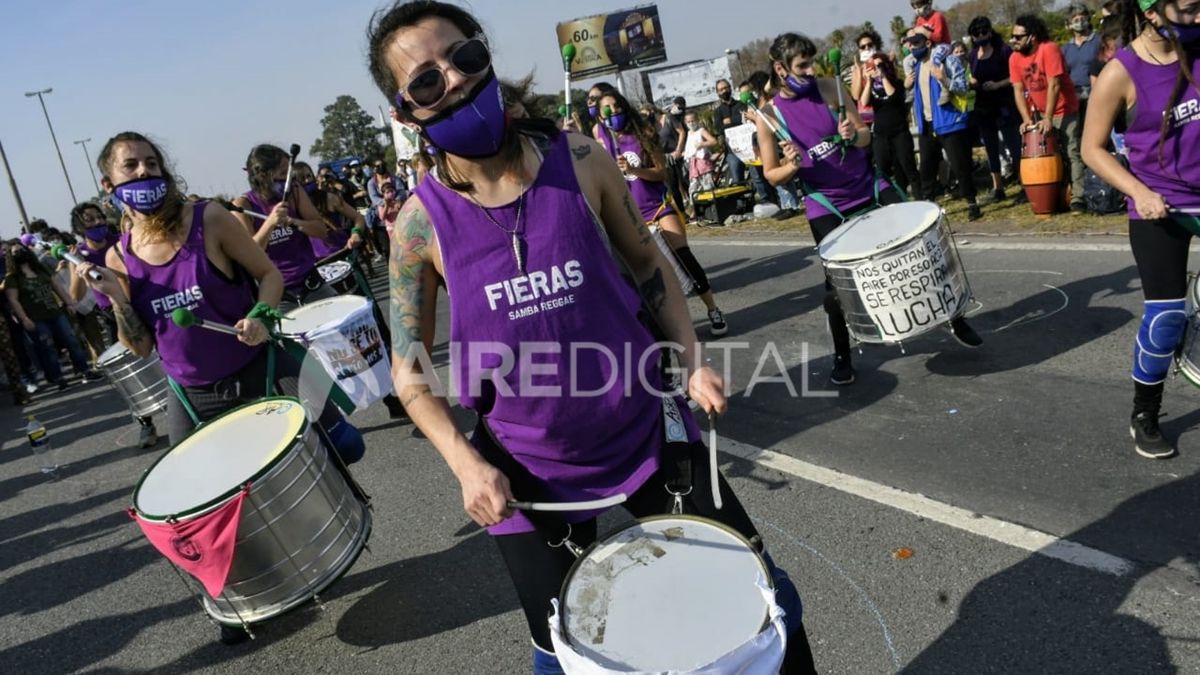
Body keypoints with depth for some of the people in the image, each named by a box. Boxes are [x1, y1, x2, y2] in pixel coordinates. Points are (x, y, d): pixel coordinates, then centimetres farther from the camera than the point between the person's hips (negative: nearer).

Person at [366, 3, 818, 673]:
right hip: (530, 473, -1)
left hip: (648, 431, 2)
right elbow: (410, 370, -2)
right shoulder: (421, 222, -10)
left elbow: (646, 259, 6)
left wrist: (692, 360, -6)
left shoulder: (579, 161, -8)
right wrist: (467, 464, -15)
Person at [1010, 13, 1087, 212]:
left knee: (1072, 154, -8)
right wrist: (1026, 119, -12)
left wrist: (1048, 119, -23)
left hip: (1064, 111, -5)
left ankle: (1077, 199, -11)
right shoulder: (1015, 58, -3)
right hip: (1039, 113, 5)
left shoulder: (1049, 49, -20)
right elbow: (1018, 90, -2)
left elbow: (1054, 85, -22)